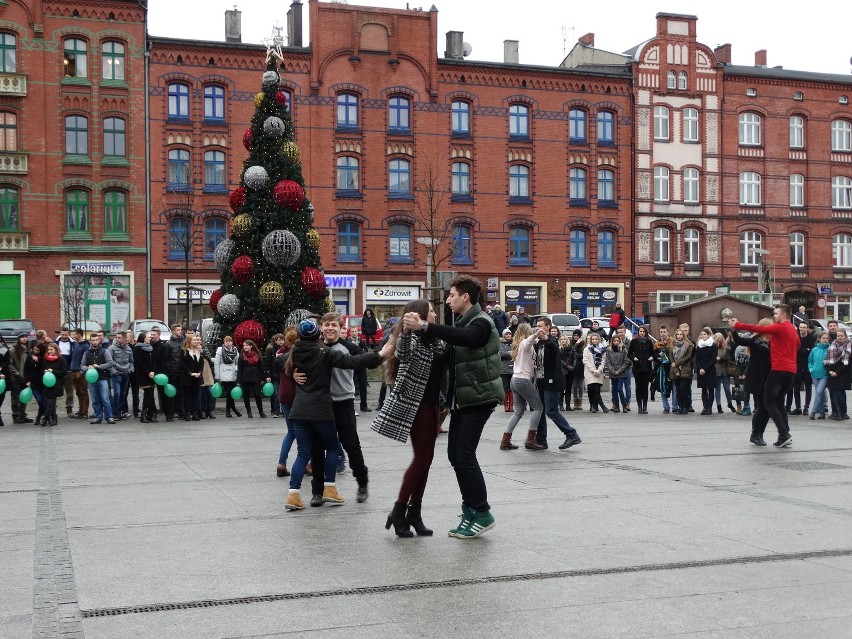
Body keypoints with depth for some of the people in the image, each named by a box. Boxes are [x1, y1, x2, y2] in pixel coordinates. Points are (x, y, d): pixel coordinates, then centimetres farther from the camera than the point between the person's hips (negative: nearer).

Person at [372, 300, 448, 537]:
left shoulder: (435, 340, 12)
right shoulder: (412, 339, -14)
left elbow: (446, 363, 21)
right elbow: (402, 352, -36)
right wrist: (406, 332, -54)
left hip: (431, 404, 8)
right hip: (415, 404, -8)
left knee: (426, 458, 8)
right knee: (422, 458, -8)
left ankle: (414, 513, 13)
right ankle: (398, 512, -2)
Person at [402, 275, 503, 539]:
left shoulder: (481, 323, -13)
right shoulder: (463, 322, 16)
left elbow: (463, 338, -36)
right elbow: (452, 354, 20)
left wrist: (425, 327, -42)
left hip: (479, 398, -9)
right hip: (463, 399, 9)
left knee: (464, 454, -10)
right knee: (455, 454, 7)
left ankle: (481, 513, -2)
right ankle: (471, 509, 15)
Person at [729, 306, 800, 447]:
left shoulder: (780, 327, -9)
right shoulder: (794, 330, 18)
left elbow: (759, 328, -14)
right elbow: (797, 346, 31)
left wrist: (737, 325, -10)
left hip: (779, 369, -9)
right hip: (791, 370, 9)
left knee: (769, 402, -4)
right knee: (779, 402, 14)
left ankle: (784, 434, -13)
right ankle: (785, 435, 6)